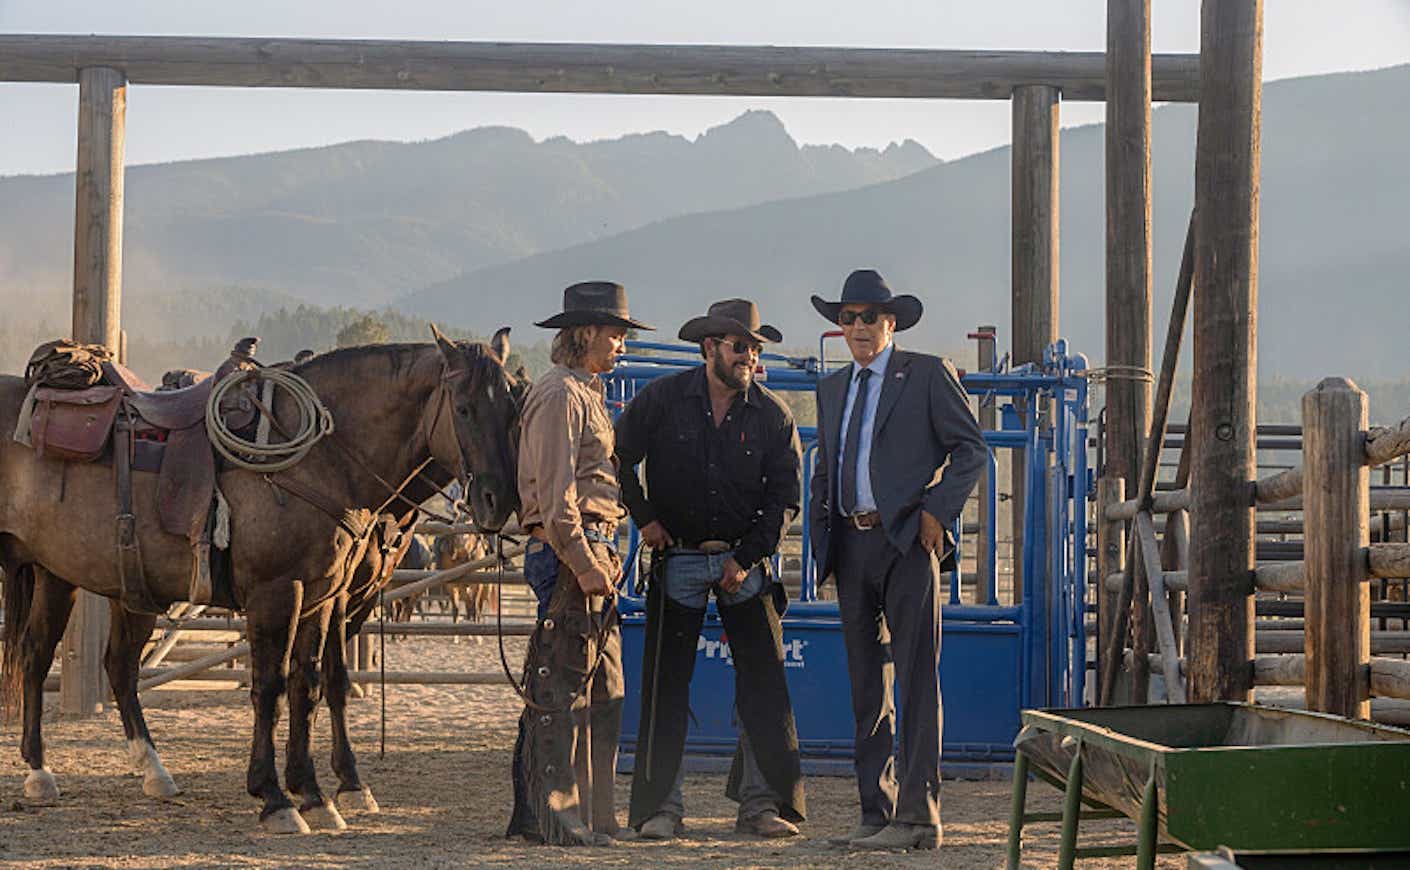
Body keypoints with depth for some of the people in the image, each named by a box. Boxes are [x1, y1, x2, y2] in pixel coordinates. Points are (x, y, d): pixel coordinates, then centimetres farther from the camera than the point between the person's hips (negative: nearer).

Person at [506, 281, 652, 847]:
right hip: (570, 551, -10)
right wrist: (585, 563, -21)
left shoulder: (587, 395, 22)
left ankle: (589, 814, 18)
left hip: (591, 553, 10)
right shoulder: (560, 394, -10)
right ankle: (554, 819, -3)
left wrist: (602, 559, 17)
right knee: (562, 689, -7)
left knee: (602, 690, 12)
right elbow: (556, 494, -17)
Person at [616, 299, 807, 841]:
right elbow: (618, 458, 5)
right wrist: (644, 518, -1)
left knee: (764, 682, -2)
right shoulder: (662, 400, -3)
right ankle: (660, 807, 4)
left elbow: (785, 497, 1)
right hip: (677, 560, -1)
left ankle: (762, 803, 6)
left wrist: (747, 557, -7)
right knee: (666, 684, -2)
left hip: (744, 561, 1)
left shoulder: (773, 415, 0)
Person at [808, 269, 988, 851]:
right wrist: (819, 532, 12)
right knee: (867, 688, 9)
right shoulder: (832, 388, 19)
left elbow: (972, 449, -1)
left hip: (907, 541, -6)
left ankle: (917, 818, -6)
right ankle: (876, 813, 15)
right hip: (851, 545, 6)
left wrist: (936, 510, -11)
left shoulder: (928, 374, 1)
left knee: (916, 682, -7)